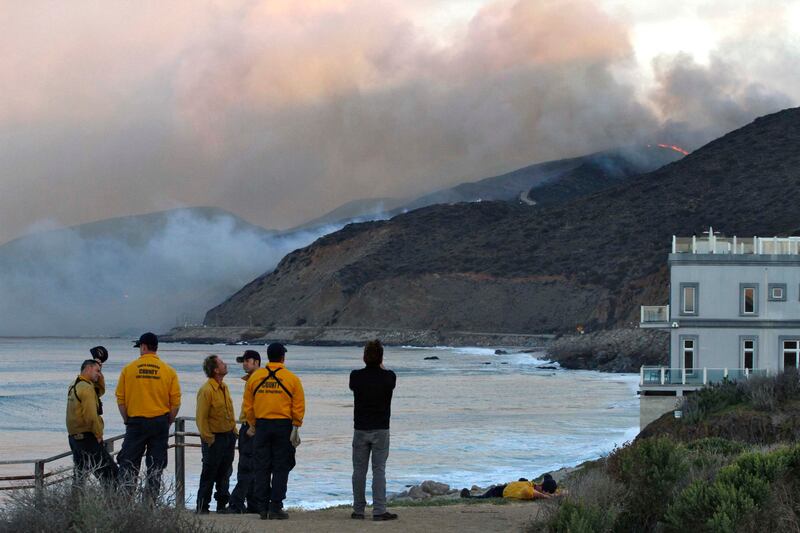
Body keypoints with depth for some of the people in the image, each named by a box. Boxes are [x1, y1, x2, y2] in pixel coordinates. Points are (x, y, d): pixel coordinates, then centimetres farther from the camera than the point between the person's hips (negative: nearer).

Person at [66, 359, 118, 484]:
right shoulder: (86, 388, -14)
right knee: (110, 471, -9)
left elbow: (100, 390, 27)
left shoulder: (74, 387, 16)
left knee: (80, 474, 13)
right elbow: (91, 416, -22)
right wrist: (99, 435, -10)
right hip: (87, 437, -10)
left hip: (74, 436, 10)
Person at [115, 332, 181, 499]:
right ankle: (150, 501, 5)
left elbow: (120, 399, 0)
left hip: (135, 422, -1)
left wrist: (127, 421, 10)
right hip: (160, 422, 1)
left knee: (128, 463, 5)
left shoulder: (128, 369, -2)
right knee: (156, 465, 7)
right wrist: (168, 423, 10)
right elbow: (176, 402, -2)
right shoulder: (168, 371, 0)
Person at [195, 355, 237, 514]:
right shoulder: (206, 390, -16)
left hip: (228, 436, 8)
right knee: (209, 473, -3)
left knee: (225, 473, 12)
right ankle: (202, 506, 3)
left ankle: (222, 504, 20)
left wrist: (233, 432, 14)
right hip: (214, 438, -8)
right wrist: (208, 438, -17)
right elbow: (201, 417, -17)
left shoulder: (224, 387, 11)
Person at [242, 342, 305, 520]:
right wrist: (295, 428, 2)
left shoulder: (255, 377, 4)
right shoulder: (291, 379, -4)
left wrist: (252, 425, 18)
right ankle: (275, 507, -2)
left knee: (262, 468, 7)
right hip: (283, 426, -2)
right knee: (280, 468, 2)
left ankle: (262, 508, 7)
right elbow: (299, 407, -5)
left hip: (261, 425, 2)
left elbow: (247, 405, 8)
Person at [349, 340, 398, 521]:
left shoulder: (356, 376, -6)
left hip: (360, 430, 1)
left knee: (359, 471, 8)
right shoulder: (389, 377, -8)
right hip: (381, 430, -1)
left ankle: (358, 510, 11)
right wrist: (381, 367, 34)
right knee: (379, 471, 0)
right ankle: (379, 511, -4)